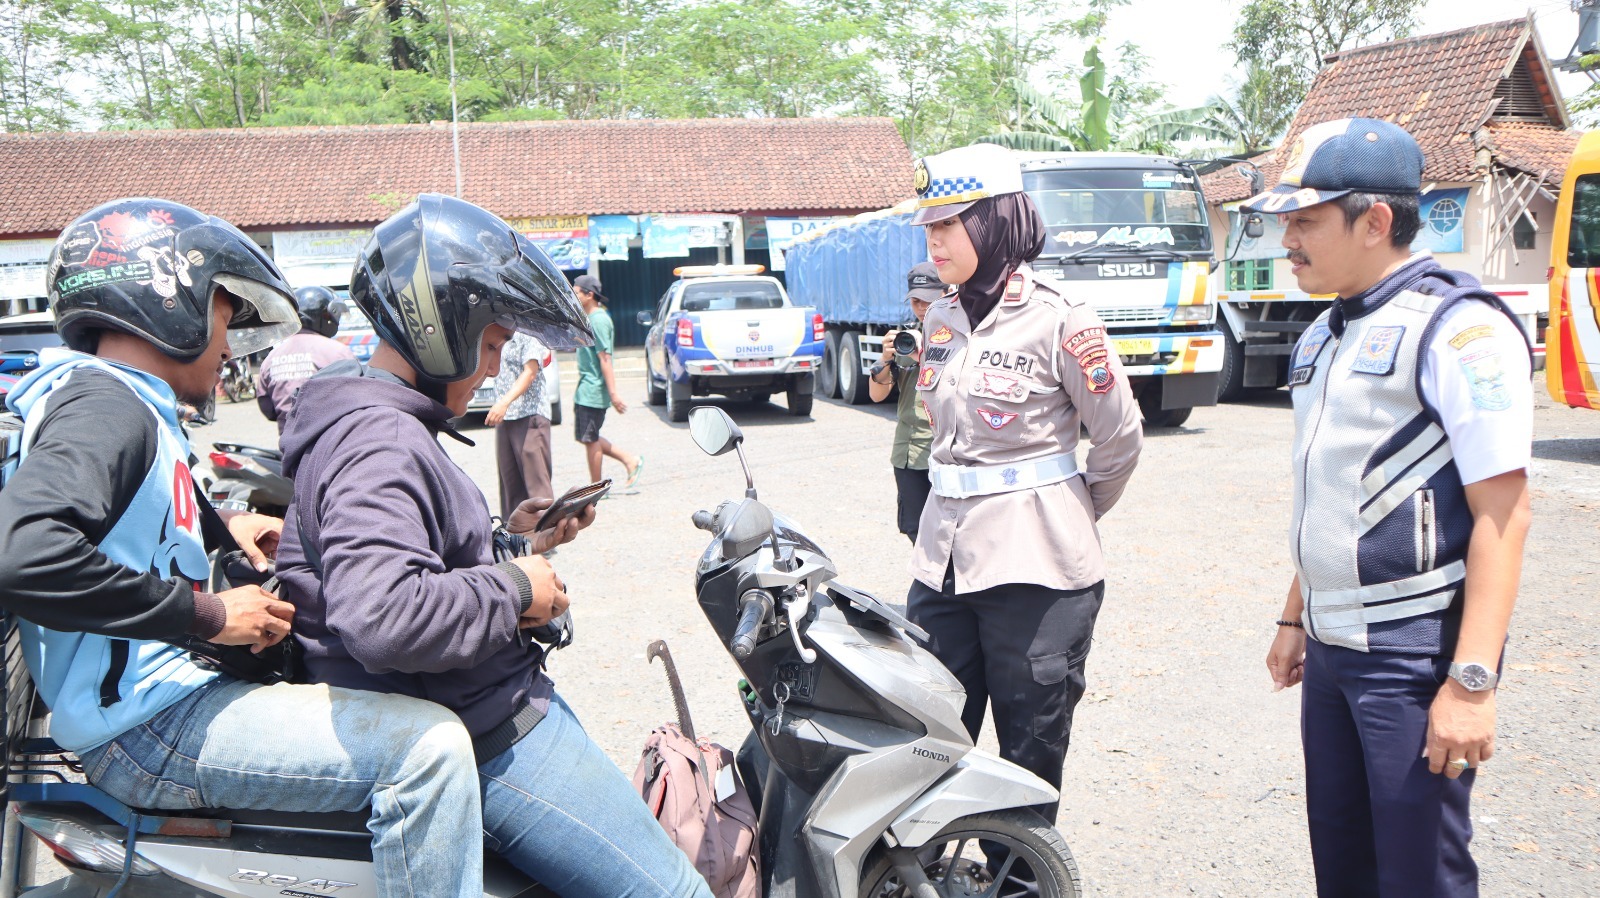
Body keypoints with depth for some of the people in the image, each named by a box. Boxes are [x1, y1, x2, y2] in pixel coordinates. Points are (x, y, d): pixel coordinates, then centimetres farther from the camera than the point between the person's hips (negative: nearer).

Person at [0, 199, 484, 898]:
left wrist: (223, 524, 20)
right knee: (426, 742, -25)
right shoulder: (106, 407, -15)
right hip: (142, 728, -11)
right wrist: (211, 614, -26)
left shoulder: (127, 404, 16)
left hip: (172, 690, 11)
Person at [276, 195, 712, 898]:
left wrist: (510, 537, 11)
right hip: (489, 740, -11)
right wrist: (514, 590, -23)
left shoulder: (390, 428, 14)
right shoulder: (378, 444, -21)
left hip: (509, 702, 11)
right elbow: (379, 614, -37)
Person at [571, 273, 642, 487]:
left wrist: (613, 394, -23)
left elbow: (605, 359, -21)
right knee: (588, 437, 14)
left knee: (589, 439, -1)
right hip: (585, 389, 10)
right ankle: (630, 460, 18)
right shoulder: (589, 318, 14)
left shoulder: (598, 320, -17)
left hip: (592, 391, -10)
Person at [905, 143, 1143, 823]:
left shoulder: (1057, 317, -9)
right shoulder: (941, 319, 11)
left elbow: (1119, 436, -1)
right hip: (944, 558, 6)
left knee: (1030, 757, 5)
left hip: (1035, 566, -6)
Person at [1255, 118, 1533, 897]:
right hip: (1331, 647, 8)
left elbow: (1501, 513, -18)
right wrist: (1295, 617, 21)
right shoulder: (1325, 335, 13)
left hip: (1414, 652, -8)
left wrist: (1472, 680, -22)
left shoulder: (1457, 327, -13)